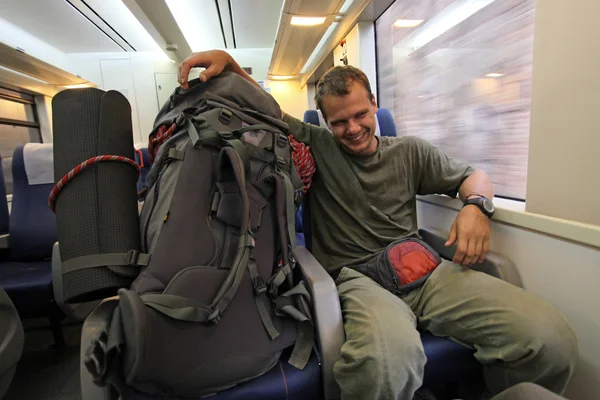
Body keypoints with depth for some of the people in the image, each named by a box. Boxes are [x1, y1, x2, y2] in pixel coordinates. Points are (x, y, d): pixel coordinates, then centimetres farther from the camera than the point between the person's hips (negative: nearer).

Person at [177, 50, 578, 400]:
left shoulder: (409, 151, 16)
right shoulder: (316, 146, 10)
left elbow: (473, 175, 22)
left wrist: (476, 206, 0)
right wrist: (228, 61, -8)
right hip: (356, 276, -3)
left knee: (553, 340, -18)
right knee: (388, 360, -39)